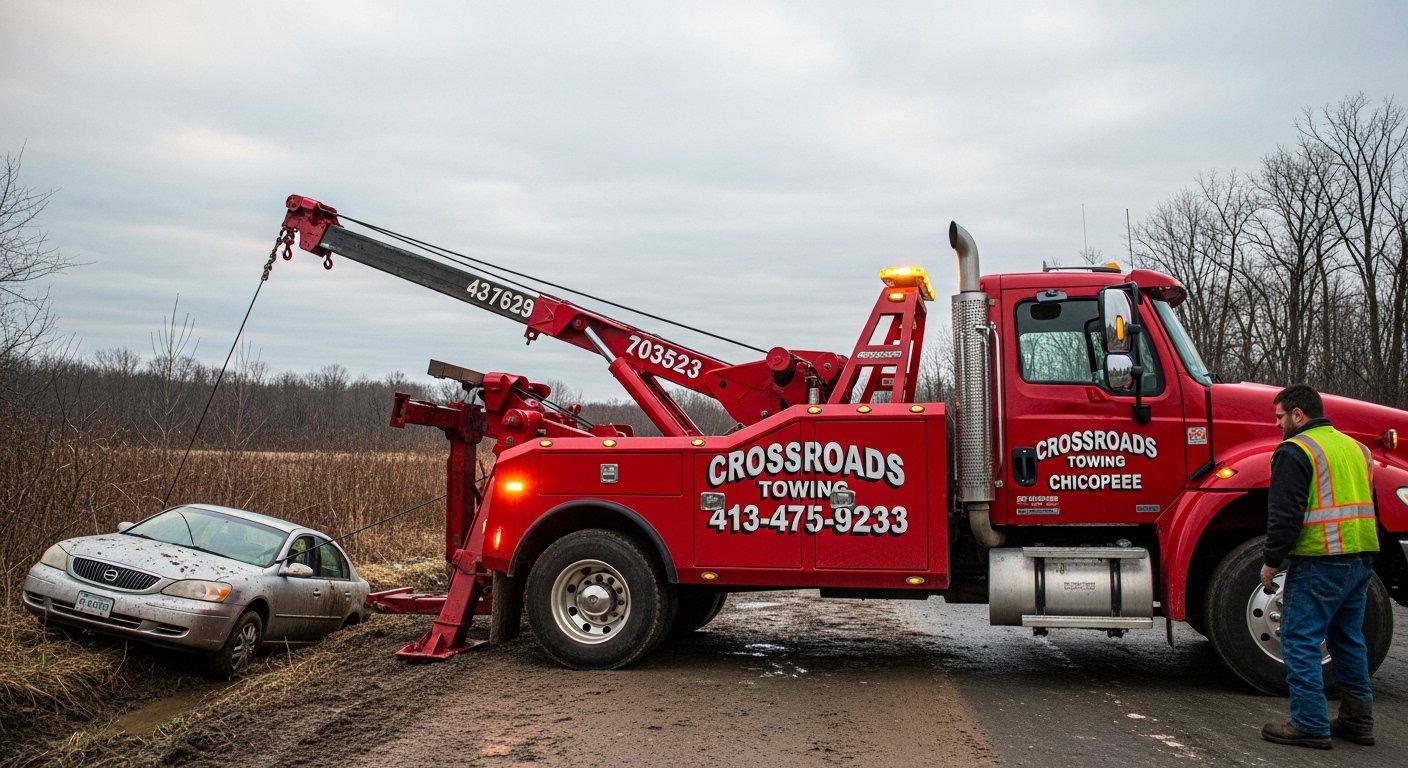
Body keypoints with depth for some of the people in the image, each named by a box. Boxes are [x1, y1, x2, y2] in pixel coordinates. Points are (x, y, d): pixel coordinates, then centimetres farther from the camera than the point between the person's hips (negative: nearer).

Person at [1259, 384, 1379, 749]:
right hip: (1361, 560, 9)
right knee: (1348, 640, 18)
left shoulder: (1295, 451, -11)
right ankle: (1357, 720, 24)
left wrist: (1271, 561, -8)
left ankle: (1310, 725, -3)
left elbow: (1285, 515, -17)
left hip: (1319, 561, -9)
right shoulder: (1355, 447, 17)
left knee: (1301, 642, -3)